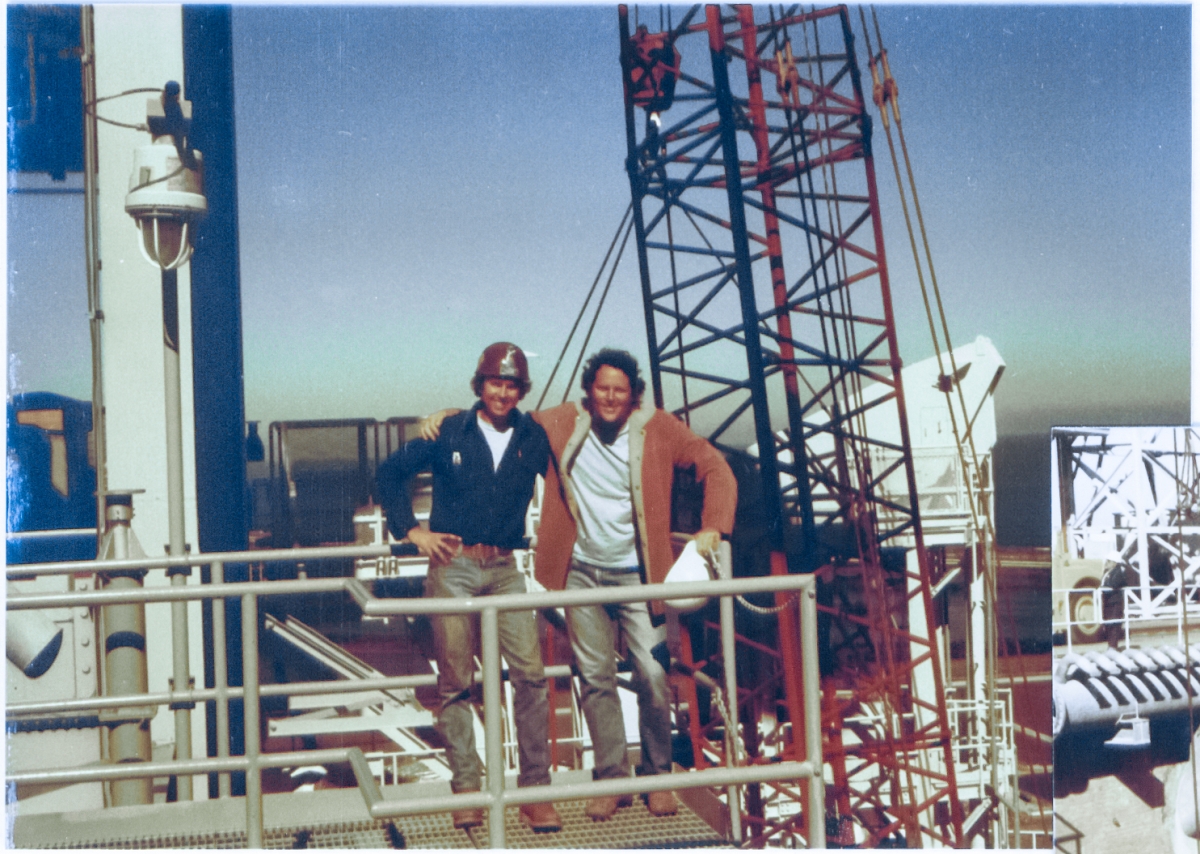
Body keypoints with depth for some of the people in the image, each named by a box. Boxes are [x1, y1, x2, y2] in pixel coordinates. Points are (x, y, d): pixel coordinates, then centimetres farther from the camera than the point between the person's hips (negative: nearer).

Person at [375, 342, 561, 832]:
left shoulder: (533, 438, 7)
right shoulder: (448, 433, 3)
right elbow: (389, 473, 12)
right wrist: (411, 530, 6)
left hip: (504, 567, 1)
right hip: (452, 565, -1)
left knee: (530, 673, -9)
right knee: (455, 682, 2)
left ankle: (535, 790, 0)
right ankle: (466, 790, 12)